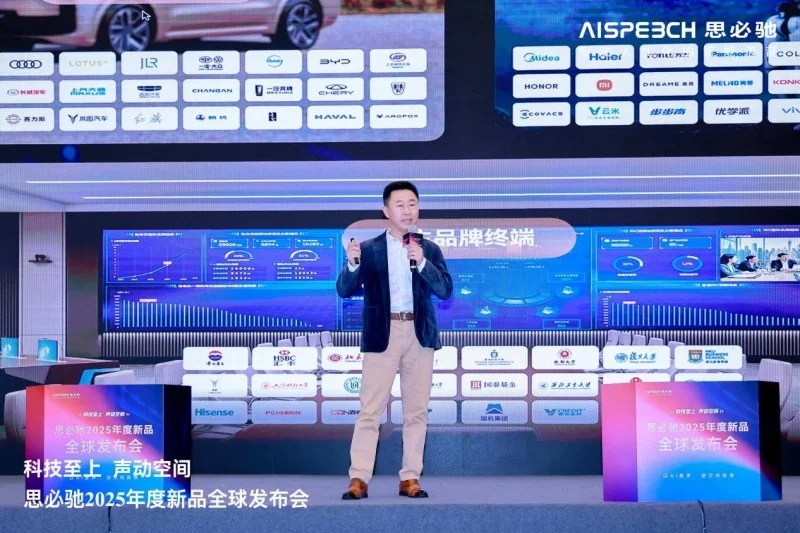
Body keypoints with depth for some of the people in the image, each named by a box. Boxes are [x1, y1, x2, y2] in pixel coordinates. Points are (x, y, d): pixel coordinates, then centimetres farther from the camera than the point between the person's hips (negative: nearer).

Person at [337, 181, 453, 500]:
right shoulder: (368, 249, 5)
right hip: (382, 336, -2)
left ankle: (410, 478, 12)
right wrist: (352, 264, -22)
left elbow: (445, 290, -1)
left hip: (420, 336, 2)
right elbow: (344, 291, -2)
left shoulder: (429, 249, 9)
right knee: (370, 411, -4)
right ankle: (359, 479, -1)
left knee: (416, 411, 5)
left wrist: (422, 262, -16)